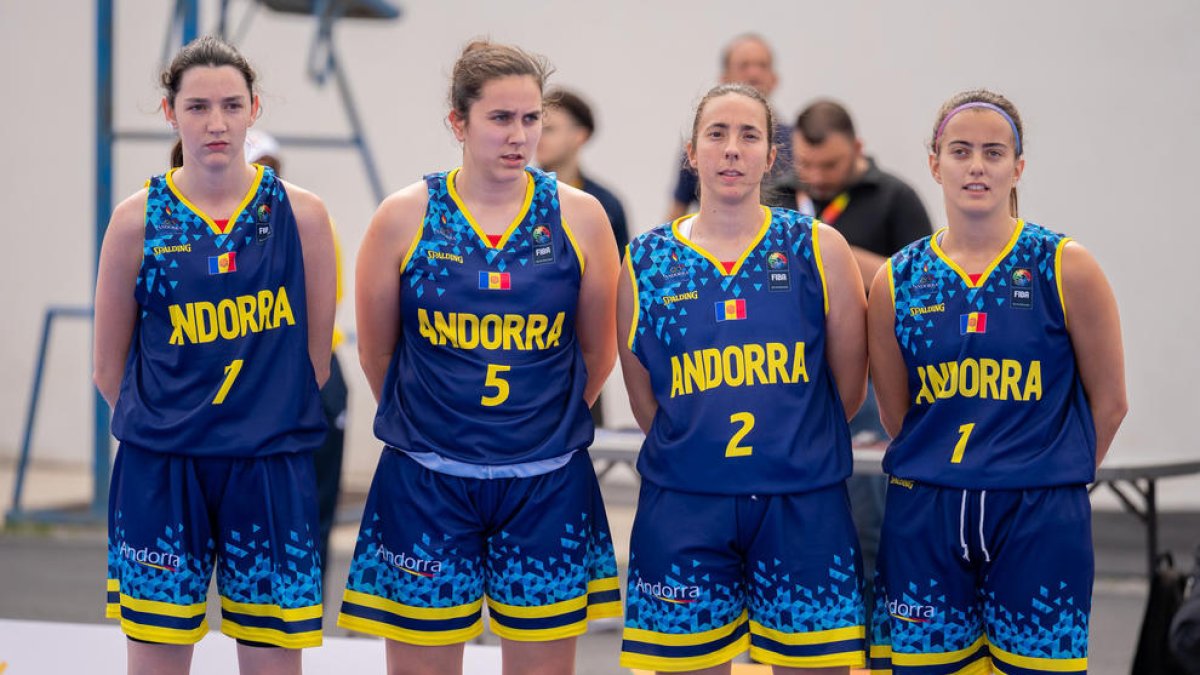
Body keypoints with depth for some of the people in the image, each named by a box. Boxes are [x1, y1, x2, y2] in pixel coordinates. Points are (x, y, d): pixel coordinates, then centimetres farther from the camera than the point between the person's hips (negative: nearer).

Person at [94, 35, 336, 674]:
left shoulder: (299, 213, 0)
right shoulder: (139, 219, -1)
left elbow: (315, 355, 7)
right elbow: (110, 368, 7)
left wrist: (269, 424, 8)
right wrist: (165, 424, 7)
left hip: (271, 472, 0)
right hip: (160, 472, 0)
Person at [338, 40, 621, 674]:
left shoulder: (577, 216, -1)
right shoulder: (405, 217, -4)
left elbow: (597, 353, 10)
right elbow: (376, 353, 7)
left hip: (547, 484, 1)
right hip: (428, 482, -1)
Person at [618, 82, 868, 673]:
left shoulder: (818, 249, 3)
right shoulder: (646, 261, 4)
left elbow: (847, 386, 8)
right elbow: (643, 397, 12)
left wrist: (792, 449, 11)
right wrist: (698, 451, 10)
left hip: (801, 507, 0)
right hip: (683, 510, 0)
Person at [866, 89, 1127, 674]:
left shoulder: (1065, 268, -2)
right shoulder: (896, 283, 4)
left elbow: (1108, 402, 5)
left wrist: (1050, 474, 9)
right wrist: (946, 474, 11)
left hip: (1040, 520, -2)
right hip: (925, 519, 2)